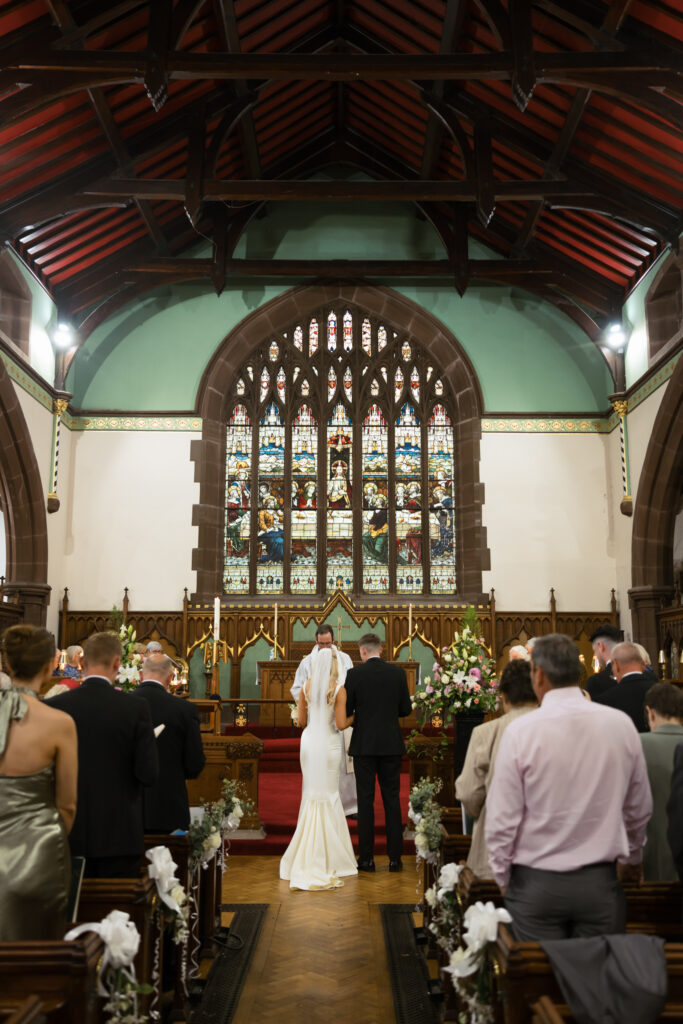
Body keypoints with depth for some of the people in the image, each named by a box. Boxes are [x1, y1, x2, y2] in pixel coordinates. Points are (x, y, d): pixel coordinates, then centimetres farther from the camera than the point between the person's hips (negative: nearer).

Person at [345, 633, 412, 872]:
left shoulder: (354, 674, -7)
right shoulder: (398, 673, 0)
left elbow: (346, 711, -5)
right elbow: (406, 709, 4)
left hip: (364, 744, -2)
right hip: (391, 744, 2)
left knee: (365, 800, 5)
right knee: (392, 799, 8)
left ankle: (367, 858, 9)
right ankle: (395, 857, 10)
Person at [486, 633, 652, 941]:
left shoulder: (521, 731, -14)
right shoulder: (621, 724, -5)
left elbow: (502, 818, -10)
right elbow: (640, 808, 8)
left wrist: (502, 877, 7)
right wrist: (633, 857, 26)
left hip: (536, 884, -2)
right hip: (600, 882, 3)